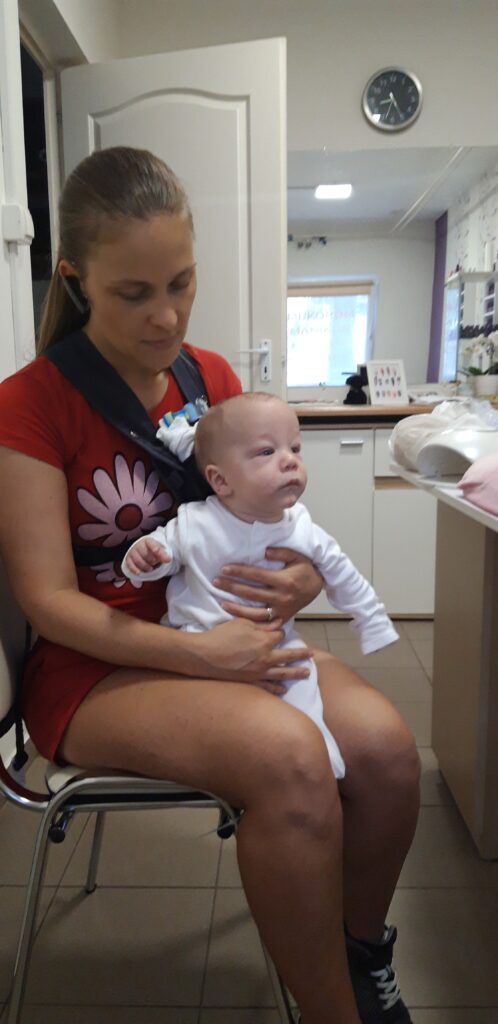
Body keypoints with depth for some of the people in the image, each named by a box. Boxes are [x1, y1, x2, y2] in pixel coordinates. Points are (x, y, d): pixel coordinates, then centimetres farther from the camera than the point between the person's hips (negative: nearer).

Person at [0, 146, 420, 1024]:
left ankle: (363, 951, 13)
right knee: (288, 756, -32)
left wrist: (305, 574, -11)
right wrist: (193, 654, -26)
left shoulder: (213, 378, 5)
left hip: (229, 637, 5)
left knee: (386, 745, -20)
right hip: (95, 664, -4)